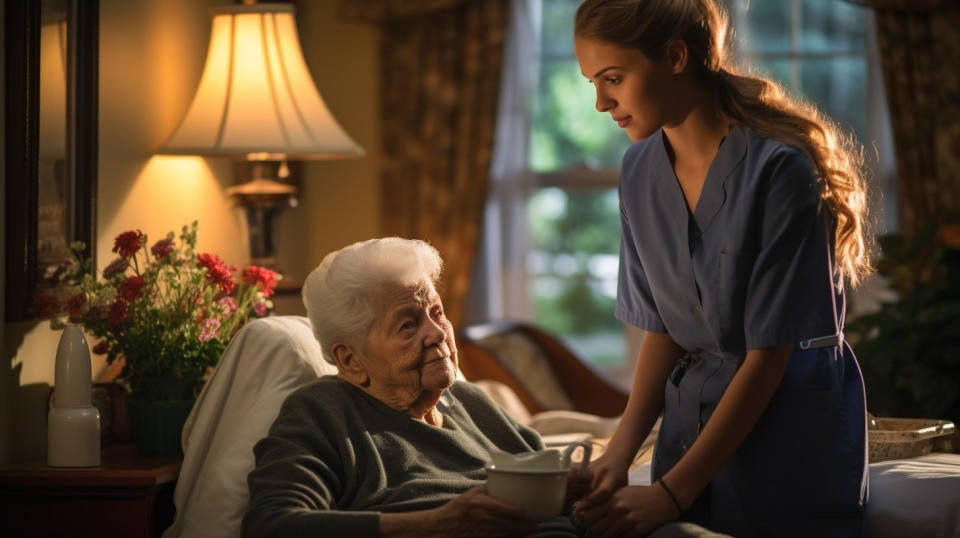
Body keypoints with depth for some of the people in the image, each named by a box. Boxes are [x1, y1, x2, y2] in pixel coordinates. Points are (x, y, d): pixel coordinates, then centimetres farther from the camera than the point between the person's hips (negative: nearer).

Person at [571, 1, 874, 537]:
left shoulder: (780, 167, -21)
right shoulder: (641, 171, 1)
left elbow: (769, 353, -20)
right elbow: (661, 328, 5)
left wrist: (670, 492, -21)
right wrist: (620, 454, -10)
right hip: (691, 416, 6)